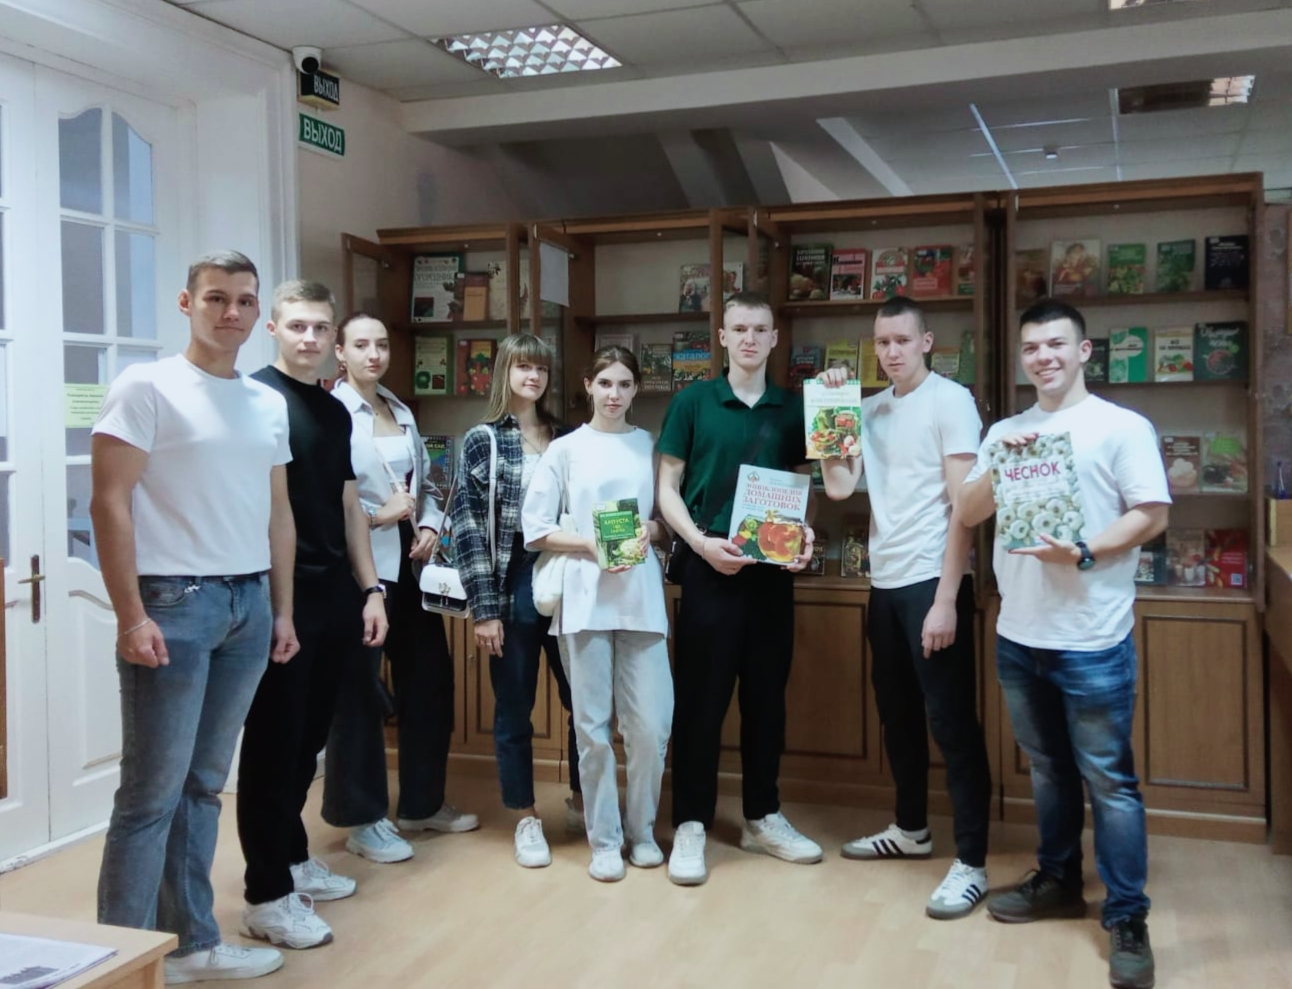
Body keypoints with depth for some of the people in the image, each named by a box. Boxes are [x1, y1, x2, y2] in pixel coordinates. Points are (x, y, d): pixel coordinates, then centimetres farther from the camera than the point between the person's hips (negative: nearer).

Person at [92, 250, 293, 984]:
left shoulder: (270, 403, 13)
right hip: (173, 601, -6)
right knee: (152, 791, -2)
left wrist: (282, 608, 14)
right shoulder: (147, 386, -6)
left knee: (204, 784, 14)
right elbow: (110, 503, -11)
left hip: (249, 603, 6)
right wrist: (130, 614, -16)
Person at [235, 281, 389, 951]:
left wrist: (371, 588, 13)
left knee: (309, 737, 15)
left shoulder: (336, 411, 15)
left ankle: (293, 857, 30)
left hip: (334, 595, 7)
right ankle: (267, 894, 9)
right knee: (273, 741, 0)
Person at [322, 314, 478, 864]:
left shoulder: (402, 413, 14)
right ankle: (363, 820, 17)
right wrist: (375, 515, -17)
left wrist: (430, 525, -1)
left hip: (409, 564, 8)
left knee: (429, 681, 13)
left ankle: (422, 803, 29)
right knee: (360, 691, 4)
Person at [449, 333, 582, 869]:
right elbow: (467, 524, -6)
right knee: (514, 709, 7)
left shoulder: (565, 437, 9)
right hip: (513, 585, -3)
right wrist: (484, 607, -11)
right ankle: (527, 819, 23)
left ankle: (580, 801, 30)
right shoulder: (482, 440, -2)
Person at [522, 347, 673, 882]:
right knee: (593, 725, 3)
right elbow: (535, 528, 1)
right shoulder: (566, 449, 4)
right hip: (585, 598, -1)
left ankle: (641, 830, 21)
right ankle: (604, 839, 17)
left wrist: (649, 532, -7)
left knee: (651, 723, 0)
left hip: (641, 596, 1)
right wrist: (591, 545, -12)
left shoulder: (651, 446, 9)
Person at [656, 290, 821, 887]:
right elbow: (667, 487, -1)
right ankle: (690, 825, 11)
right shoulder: (692, 402, 0)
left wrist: (804, 537, -6)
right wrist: (700, 543, -15)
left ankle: (762, 818, 24)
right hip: (708, 567, -3)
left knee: (767, 697, 11)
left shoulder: (791, 410, 8)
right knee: (699, 698, 1)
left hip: (772, 569, 3)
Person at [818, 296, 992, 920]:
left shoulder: (950, 401, -8)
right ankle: (911, 828, 35)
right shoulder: (870, 410, 11)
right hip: (885, 583, 7)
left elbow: (964, 507, -13)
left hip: (933, 582, -7)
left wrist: (945, 598, -18)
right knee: (897, 712, 18)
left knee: (951, 721, -3)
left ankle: (971, 863, 5)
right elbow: (838, 487, 1)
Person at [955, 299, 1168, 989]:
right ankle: (1058, 882, 32)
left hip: (1092, 640, -5)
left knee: (1109, 782, 1)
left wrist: (1083, 554, -21)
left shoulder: (1122, 427, -3)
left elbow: (1151, 514, -8)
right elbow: (965, 515, 10)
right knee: (1048, 770, 18)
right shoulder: (1004, 432, 12)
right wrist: (999, 467, -8)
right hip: (1019, 635, 5)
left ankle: (1127, 919, 10)